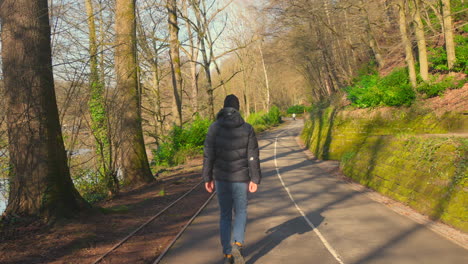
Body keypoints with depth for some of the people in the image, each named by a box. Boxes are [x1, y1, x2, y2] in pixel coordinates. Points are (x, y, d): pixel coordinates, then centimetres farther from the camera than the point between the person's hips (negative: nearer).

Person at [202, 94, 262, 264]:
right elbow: (253, 156, -5)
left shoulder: (214, 128, -4)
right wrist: (255, 179, -1)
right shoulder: (247, 128, -3)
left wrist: (207, 178, 3)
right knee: (241, 212, 16)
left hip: (221, 178, 1)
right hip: (241, 178, 0)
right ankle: (237, 244, -6)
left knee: (225, 215, 12)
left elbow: (208, 155, -5)